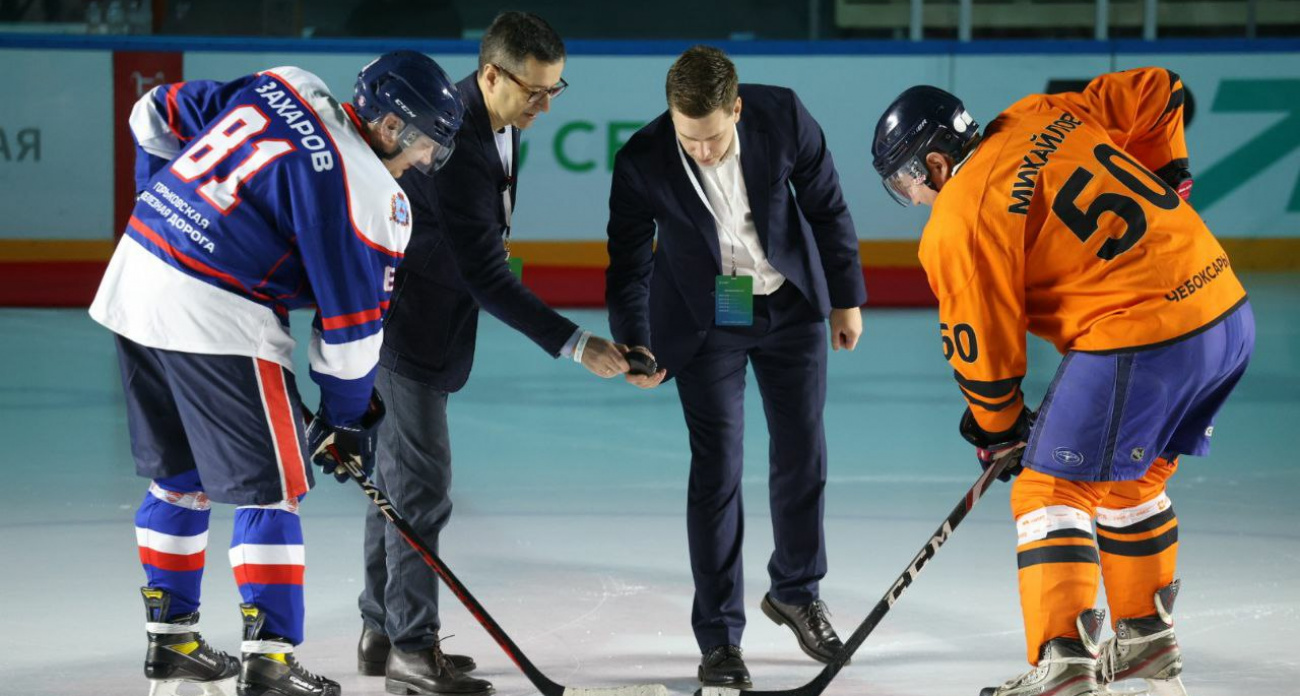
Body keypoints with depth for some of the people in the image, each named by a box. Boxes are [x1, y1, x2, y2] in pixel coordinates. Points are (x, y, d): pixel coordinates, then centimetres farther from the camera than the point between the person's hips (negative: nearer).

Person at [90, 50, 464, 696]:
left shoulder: (279, 88, 10)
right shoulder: (370, 197, -11)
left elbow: (158, 113, 20)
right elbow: (351, 317, -6)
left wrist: (168, 210, 27)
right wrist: (347, 416, 7)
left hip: (133, 276, 8)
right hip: (214, 318, -8)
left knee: (177, 473, 21)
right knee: (269, 485, 2)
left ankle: (170, 638, 29)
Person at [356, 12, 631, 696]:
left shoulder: (494, 122, 1)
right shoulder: (456, 146, -29)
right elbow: (487, 277, -29)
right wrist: (574, 344, -29)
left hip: (426, 324, 10)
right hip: (402, 323, -10)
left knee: (401, 477, 15)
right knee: (422, 484, -8)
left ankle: (381, 632, 24)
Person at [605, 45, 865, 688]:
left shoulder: (785, 119, -21)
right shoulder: (642, 163, -25)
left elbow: (826, 205, -6)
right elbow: (629, 260, -12)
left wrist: (847, 298, 1)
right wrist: (634, 344, -24)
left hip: (790, 304, 2)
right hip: (704, 318, -2)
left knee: (802, 452, 10)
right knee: (716, 467, -7)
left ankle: (796, 592, 34)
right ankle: (719, 638, 1)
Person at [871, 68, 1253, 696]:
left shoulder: (957, 225, -8)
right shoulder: (1041, 119, 12)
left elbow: (983, 346, -2)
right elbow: (1158, 91, 20)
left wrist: (997, 429, 15)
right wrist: (1164, 178, 30)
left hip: (1138, 339, -9)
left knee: (1053, 488, 2)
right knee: (1131, 480, 25)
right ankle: (1147, 640, 35)